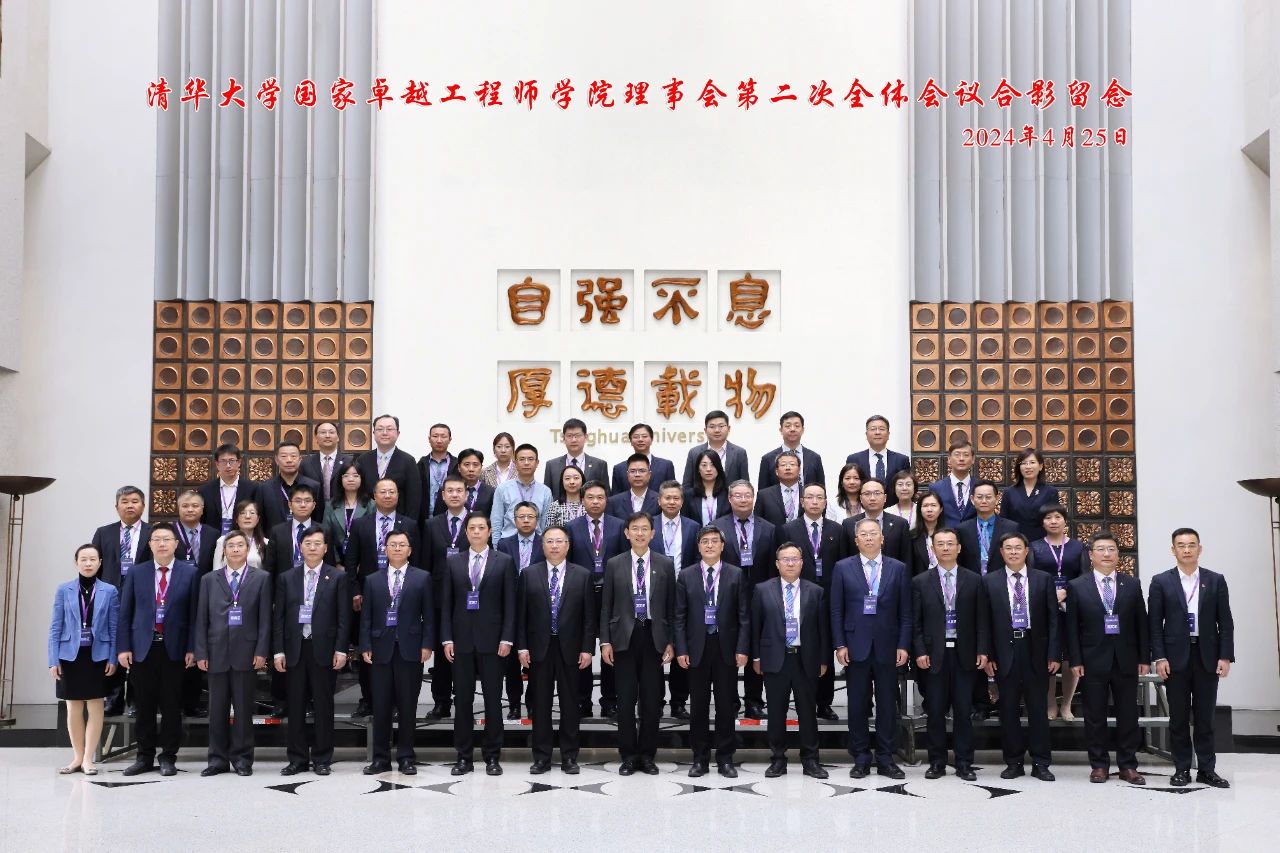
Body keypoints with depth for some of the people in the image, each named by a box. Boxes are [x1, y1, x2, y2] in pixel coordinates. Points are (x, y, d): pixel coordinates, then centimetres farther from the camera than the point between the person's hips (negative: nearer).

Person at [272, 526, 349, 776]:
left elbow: (343, 617, 0)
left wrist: (341, 649, -7)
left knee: (324, 706, 3)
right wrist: (278, 651, -1)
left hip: (324, 650, -2)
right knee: (296, 706, 6)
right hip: (294, 650, 2)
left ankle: (322, 759, 11)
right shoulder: (286, 578, 9)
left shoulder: (338, 577, 3)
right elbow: (279, 617, 7)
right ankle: (297, 759, 14)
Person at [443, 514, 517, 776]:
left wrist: (507, 638, -8)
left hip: (492, 640, -2)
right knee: (463, 700, 5)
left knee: (493, 699, 3)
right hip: (462, 640, 2)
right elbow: (446, 604, 6)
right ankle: (463, 756, 12)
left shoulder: (504, 562, 2)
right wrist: (446, 639, -1)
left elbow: (510, 603, 0)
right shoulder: (453, 562, 8)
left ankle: (492, 756, 11)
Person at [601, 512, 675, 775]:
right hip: (624, 638, 0)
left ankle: (647, 756, 15)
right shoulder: (614, 565, 4)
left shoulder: (665, 565, 5)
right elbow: (606, 606, 5)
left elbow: (671, 606, 6)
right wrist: (605, 641, -1)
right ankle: (628, 756, 13)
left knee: (651, 700, 4)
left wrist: (671, 642, 1)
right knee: (626, 700, 3)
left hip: (654, 637, 0)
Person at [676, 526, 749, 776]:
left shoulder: (735, 575, 3)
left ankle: (725, 759, 14)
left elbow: (744, 615, 2)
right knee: (698, 706, 6)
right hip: (697, 646, 0)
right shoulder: (686, 575, 3)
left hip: (726, 647, 0)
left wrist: (742, 648, -6)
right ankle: (700, 759, 15)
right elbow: (680, 616, 3)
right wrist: (681, 649, -5)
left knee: (726, 705, 5)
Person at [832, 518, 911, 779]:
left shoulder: (898, 569, 6)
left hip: (887, 647, 1)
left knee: (887, 704, 4)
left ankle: (885, 759, 13)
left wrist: (903, 645, -3)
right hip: (856, 646, 0)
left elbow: (905, 611, 5)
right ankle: (861, 759, 13)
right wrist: (840, 645, -4)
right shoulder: (843, 568, 4)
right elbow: (837, 610, 3)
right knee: (857, 705, 4)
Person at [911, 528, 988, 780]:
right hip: (934, 654, 0)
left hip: (964, 654, 0)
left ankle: (964, 763, 10)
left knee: (963, 711, 3)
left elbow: (982, 620, 5)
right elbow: (916, 622, 3)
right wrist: (919, 652, -6)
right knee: (935, 711, 4)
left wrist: (982, 650, -3)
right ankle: (937, 763, 12)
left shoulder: (974, 581, 6)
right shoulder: (921, 582, 4)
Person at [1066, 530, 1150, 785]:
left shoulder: (1132, 585, 6)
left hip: (1126, 660, 2)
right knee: (1095, 716, 4)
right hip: (1093, 661, -1)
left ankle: (1128, 765, 14)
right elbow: (1072, 627, -1)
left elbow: (1142, 623, 7)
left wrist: (1144, 658, 2)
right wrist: (1075, 661, -7)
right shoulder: (1077, 587, 0)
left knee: (1128, 715, 5)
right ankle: (1099, 765, 13)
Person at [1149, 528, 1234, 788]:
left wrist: (1225, 657, -4)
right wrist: (1159, 658, -8)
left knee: (1205, 716, 5)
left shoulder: (1216, 580, 6)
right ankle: (1182, 769, 10)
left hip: (1207, 656, 1)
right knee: (1179, 717, 4)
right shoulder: (1161, 581, 2)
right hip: (1176, 657, -1)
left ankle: (1206, 769, 12)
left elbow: (1225, 622, 4)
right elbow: (1155, 623, 0)